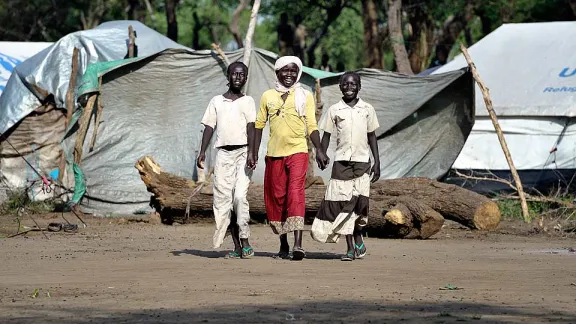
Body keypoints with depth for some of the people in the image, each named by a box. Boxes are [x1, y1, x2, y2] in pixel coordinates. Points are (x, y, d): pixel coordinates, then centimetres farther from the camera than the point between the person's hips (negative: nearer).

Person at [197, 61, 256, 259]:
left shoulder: (247, 101, 9)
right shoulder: (216, 102, 16)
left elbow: (251, 127, -3)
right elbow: (209, 127, 12)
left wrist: (251, 152, -16)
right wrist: (202, 152, 0)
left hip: (242, 152, -3)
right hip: (223, 153, 3)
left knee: (240, 196, -16)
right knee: (223, 199, -2)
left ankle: (245, 241, -11)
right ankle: (236, 245, 3)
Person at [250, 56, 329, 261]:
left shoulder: (305, 96, 6)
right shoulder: (268, 96, 10)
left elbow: (311, 126, 3)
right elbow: (259, 125, 13)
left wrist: (319, 150, -8)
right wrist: (254, 153, 9)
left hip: (297, 152, -3)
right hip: (274, 153, 3)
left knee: (295, 194, -17)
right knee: (276, 197, 6)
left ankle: (298, 244, -26)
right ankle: (283, 245, 20)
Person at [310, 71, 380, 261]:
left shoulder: (367, 109, 8)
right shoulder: (334, 110, 4)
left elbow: (371, 136, 12)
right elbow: (326, 135, 6)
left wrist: (377, 162, 7)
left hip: (362, 162, 0)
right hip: (341, 161, 0)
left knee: (360, 202, -8)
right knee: (344, 202, -4)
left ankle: (358, 239, 16)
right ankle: (350, 248, 0)